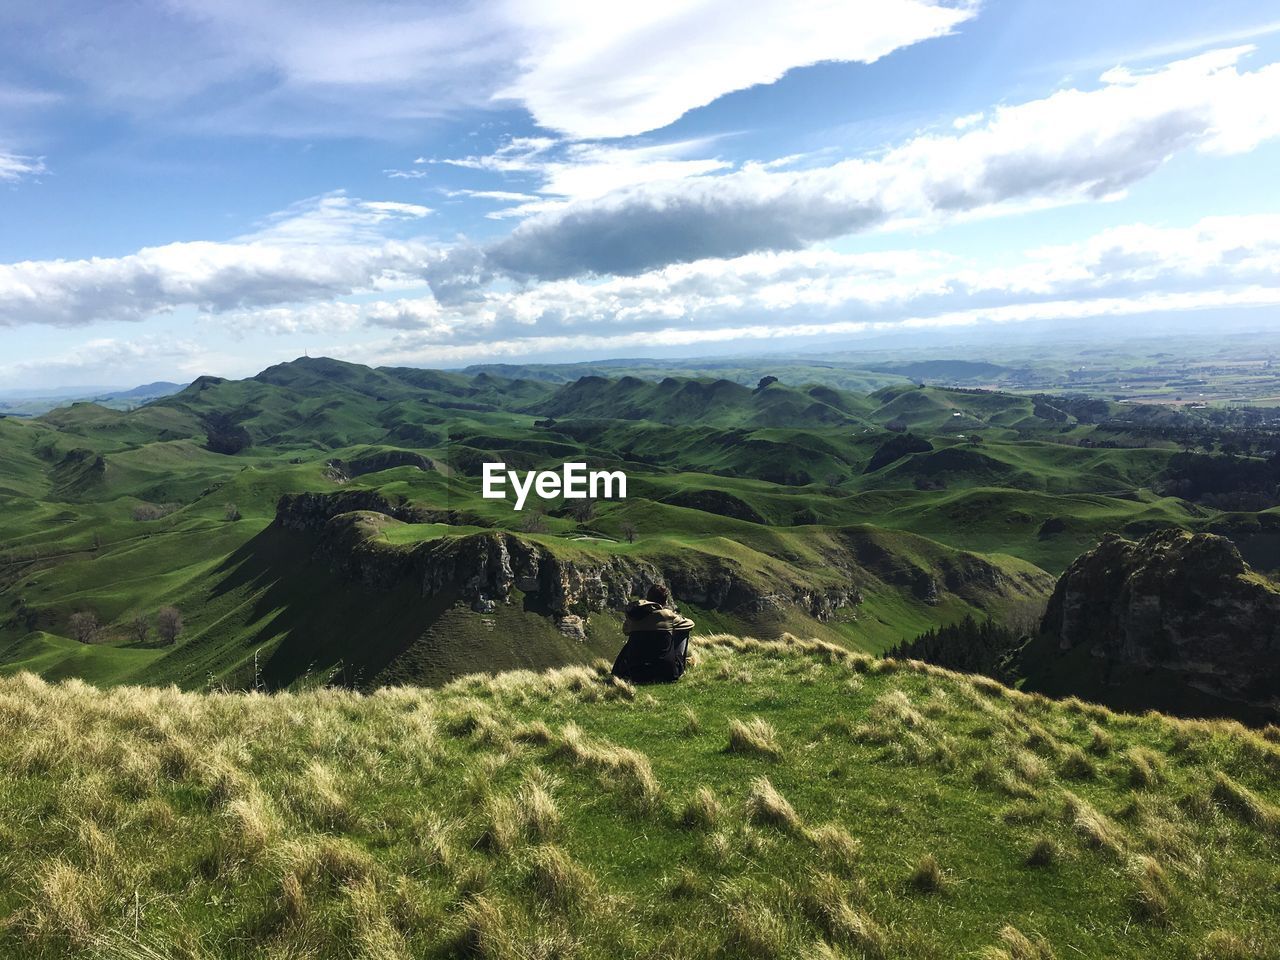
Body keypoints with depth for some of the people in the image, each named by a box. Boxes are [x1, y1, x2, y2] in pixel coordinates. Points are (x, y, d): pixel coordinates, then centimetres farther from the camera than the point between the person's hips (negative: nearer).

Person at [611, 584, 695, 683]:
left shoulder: (633, 617, 0)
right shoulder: (667, 615, -9)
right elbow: (690, 624, 9)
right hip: (667, 674, -4)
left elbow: (625, 630, 21)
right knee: (682, 633, 13)